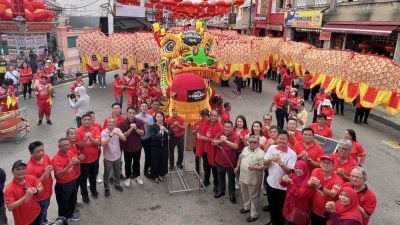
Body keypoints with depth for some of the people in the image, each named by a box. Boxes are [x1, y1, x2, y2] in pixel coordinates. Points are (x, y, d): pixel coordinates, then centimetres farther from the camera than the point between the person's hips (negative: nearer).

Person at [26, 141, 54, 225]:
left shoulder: (45, 156, -12)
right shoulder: (30, 167, -32)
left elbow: (51, 166, 8)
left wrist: (50, 168, -15)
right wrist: (45, 173, -33)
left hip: (48, 192, 7)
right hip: (40, 196, -7)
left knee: (45, 211, 32)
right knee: (41, 215, 16)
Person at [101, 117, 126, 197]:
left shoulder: (118, 130, -6)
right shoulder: (104, 132, -16)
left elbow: (124, 139, -16)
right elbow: (103, 144, -29)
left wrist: (118, 134, -33)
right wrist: (110, 135, -38)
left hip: (117, 156, 3)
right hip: (108, 157, -3)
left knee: (118, 172, 21)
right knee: (107, 174, 11)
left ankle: (117, 184, 44)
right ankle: (106, 188, 30)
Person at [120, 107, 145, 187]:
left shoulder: (140, 122, -9)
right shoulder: (123, 123, -15)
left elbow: (142, 133, -13)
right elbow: (123, 135, -19)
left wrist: (135, 128, -29)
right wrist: (131, 129, -32)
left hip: (137, 146, 2)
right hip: (127, 147, -2)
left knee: (137, 162, 18)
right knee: (128, 163, 12)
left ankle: (137, 176, 37)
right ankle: (128, 177, 30)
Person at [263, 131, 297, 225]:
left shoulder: (292, 153, -15)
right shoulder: (271, 148, -3)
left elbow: (289, 171, -17)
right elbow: (265, 163, -2)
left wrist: (280, 162, -32)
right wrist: (271, 159, -22)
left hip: (283, 186, -4)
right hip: (270, 183, 4)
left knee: (280, 209, 10)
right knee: (272, 206, 23)